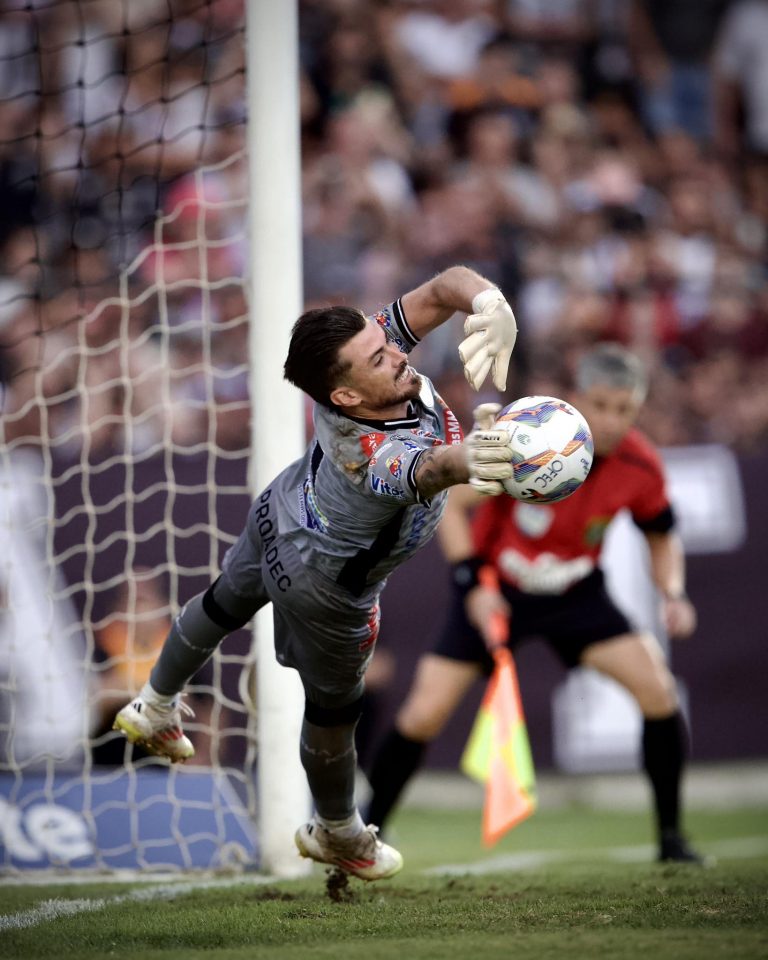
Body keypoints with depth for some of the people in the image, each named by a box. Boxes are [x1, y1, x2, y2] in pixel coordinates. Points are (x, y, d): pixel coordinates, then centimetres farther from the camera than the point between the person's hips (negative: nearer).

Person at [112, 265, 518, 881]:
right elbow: (427, 470, -74)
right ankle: (337, 835, 47)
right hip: (324, 587, -8)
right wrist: (464, 460, -97)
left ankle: (154, 709, 64)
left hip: (280, 513, 8)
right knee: (334, 712, 20)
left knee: (224, 604, 35)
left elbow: (448, 285, -35)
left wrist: (492, 308, -57)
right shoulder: (380, 458, -50)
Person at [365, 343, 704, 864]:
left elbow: (662, 537, 4)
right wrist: (472, 583, -28)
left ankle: (671, 836, -1)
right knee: (424, 714, -11)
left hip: (576, 594, 2)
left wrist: (673, 595, -14)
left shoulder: (641, 467, -15)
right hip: (495, 591, -2)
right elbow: (452, 505, -18)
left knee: (658, 688, -16)